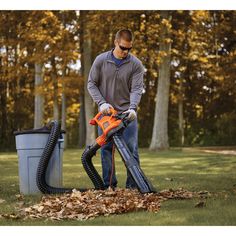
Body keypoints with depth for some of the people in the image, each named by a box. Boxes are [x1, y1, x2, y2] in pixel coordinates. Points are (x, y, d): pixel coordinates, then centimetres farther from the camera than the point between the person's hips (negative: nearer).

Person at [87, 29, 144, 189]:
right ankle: (109, 185, 11)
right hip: (106, 112, 1)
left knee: (132, 149, -4)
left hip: (127, 113, -1)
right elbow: (91, 84, 2)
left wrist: (132, 108, -27)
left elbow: (137, 89, -10)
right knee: (106, 149, 3)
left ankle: (133, 185, 3)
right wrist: (101, 103, -12)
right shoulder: (101, 60, -2)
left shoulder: (136, 64, -4)